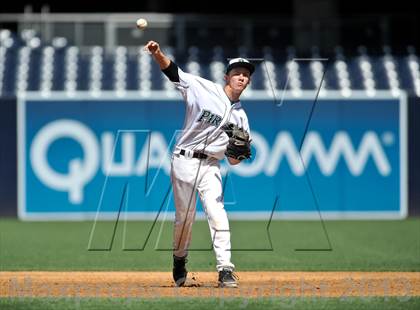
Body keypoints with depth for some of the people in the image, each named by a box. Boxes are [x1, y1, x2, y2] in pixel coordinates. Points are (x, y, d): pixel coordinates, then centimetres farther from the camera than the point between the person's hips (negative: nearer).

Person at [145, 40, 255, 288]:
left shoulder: (240, 116, 8)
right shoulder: (203, 89, -2)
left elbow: (233, 160, 8)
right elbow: (171, 70, -10)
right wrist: (157, 53, -29)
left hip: (210, 165, 2)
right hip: (184, 161, -2)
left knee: (217, 213, -14)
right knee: (185, 216, 3)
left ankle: (226, 270, -16)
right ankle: (180, 260, 28)